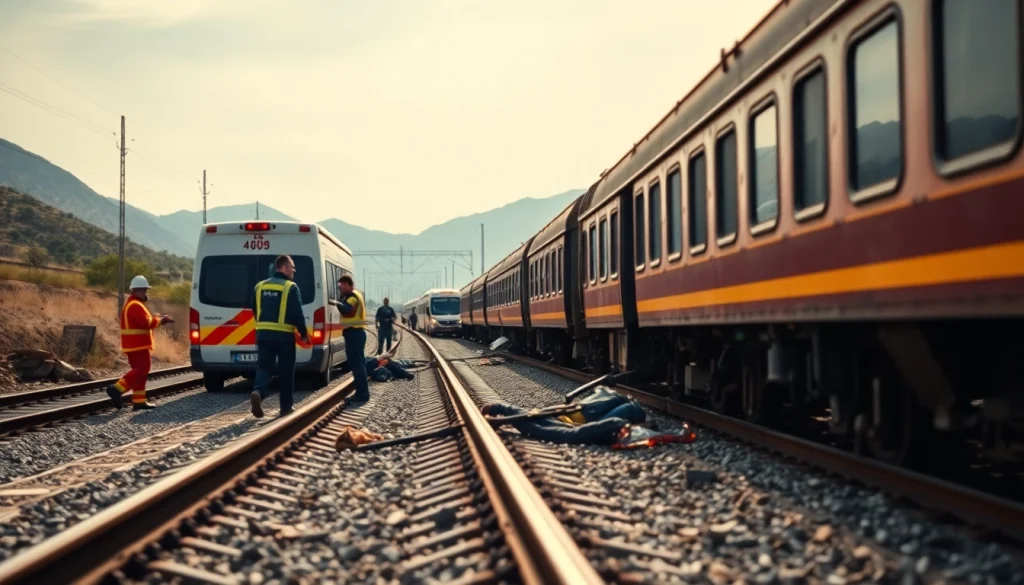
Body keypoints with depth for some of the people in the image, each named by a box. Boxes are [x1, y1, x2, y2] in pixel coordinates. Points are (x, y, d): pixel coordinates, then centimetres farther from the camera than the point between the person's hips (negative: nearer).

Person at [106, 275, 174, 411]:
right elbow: (146, 323, -22)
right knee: (141, 370, -11)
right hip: (138, 345, -11)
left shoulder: (132, 304, 21)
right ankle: (117, 389, -17)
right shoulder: (135, 305, -15)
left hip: (135, 345, 11)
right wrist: (160, 320, -7)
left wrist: (157, 319, 10)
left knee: (139, 371, 11)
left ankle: (139, 401, 10)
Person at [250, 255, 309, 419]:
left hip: (263, 335, 4)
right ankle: (286, 407, 15)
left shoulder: (260, 286, 10)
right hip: (284, 336, -4)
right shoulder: (291, 287, -8)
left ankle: (257, 392, -27)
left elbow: (255, 311, 19)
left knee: (263, 367, 3)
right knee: (286, 372, 9)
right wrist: (304, 334, 1)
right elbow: (297, 314, -12)